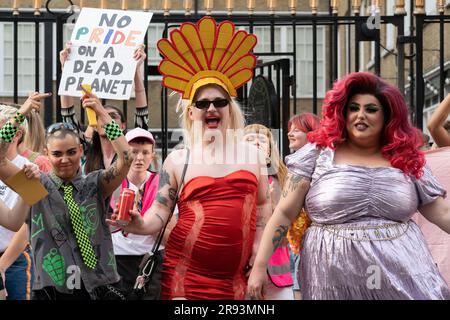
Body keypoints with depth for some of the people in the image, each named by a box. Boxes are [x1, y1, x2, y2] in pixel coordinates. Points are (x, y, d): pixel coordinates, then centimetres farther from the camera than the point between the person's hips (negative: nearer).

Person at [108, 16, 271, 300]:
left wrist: (258, 251, 7)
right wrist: (140, 225, -20)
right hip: (187, 274, -1)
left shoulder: (252, 154, 10)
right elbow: (159, 214, 1)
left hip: (237, 277, 2)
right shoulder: (178, 161, 4)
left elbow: (263, 206, 17)